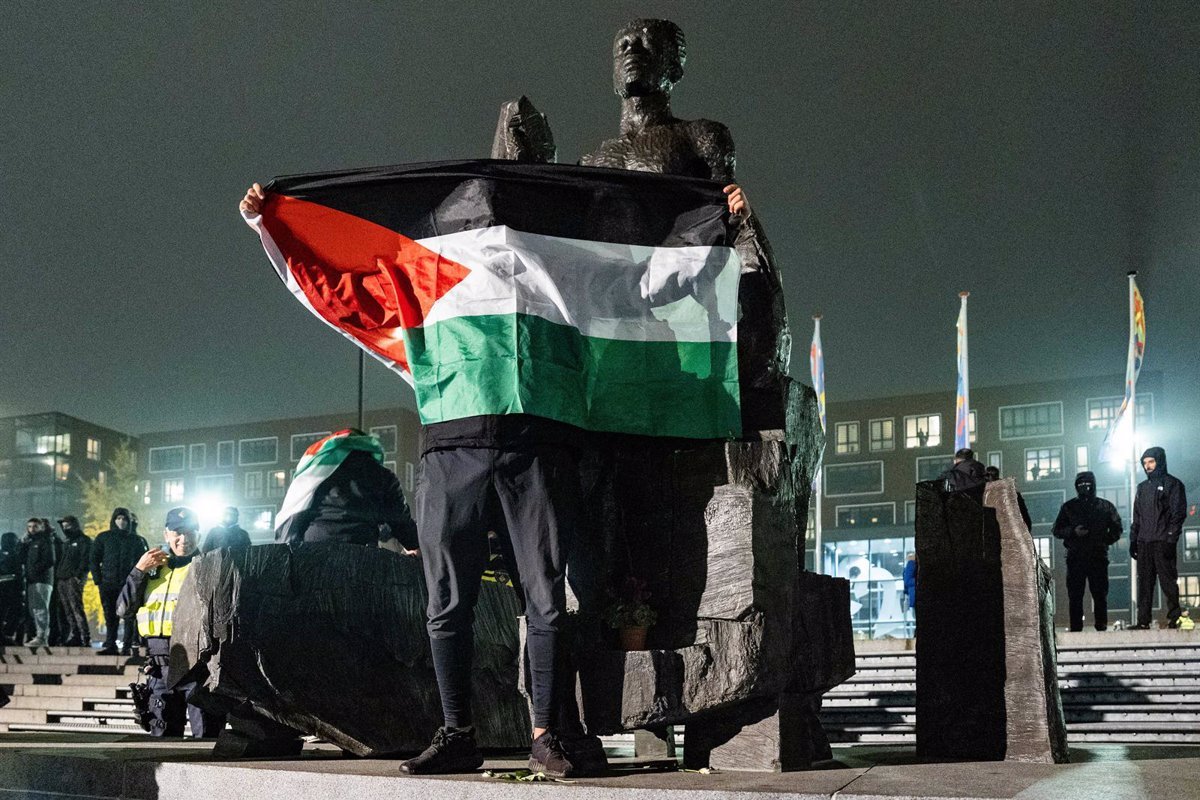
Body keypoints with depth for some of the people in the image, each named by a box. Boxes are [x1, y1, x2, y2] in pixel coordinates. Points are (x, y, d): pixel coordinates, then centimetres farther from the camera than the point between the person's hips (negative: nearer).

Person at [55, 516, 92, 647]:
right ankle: (74, 636, 8)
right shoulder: (66, 542, 25)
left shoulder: (83, 541, 0)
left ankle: (85, 638, -17)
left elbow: (86, 560, -9)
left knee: (77, 608, -15)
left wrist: (79, 575, -18)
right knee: (67, 611, 5)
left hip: (74, 579, -8)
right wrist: (57, 574, 13)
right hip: (62, 580, 8)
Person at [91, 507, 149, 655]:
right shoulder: (103, 538, 10)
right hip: (108, 584, 1)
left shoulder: (137, 540, 9)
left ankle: (127, 646, -2)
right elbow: (94, 559, 10)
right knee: (110, 615, 2)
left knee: (129, 615, -5)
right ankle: (110, 645, 5)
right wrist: (97, 579, -1)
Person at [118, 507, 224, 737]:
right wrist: (139, 571, 1)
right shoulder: (153, 568, 16)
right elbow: (123, 610, 9)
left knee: (206, 735, -6)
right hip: (161, 667, 5)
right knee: (161, 735, 10)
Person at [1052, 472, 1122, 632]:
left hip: (1098, 557, 0)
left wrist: (1104, 541, 0)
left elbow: (1116, 529, 13)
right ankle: (1076, 629, -2)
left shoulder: (1105, 506, 11)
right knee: (1075, 596, -3)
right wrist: (1073, 531, -7)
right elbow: (1057, 530, 10)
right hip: (1075, 557, 0)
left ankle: (1102, 627, 3)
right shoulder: (1069, 507, 12)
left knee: (1100, 595, -1)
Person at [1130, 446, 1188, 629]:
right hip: (1144, 543, 6)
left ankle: (1175, 619, -3)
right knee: (1144, 583, 4)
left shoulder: (1172, 484, 1)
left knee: (1168, 582, -6)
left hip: (1163, 543, -6)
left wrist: (1171, 540, -15)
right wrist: (1133, 540, 13)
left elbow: (1178, 514, -7)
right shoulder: (1142, 487, 20)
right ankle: (1143, 621, 4)